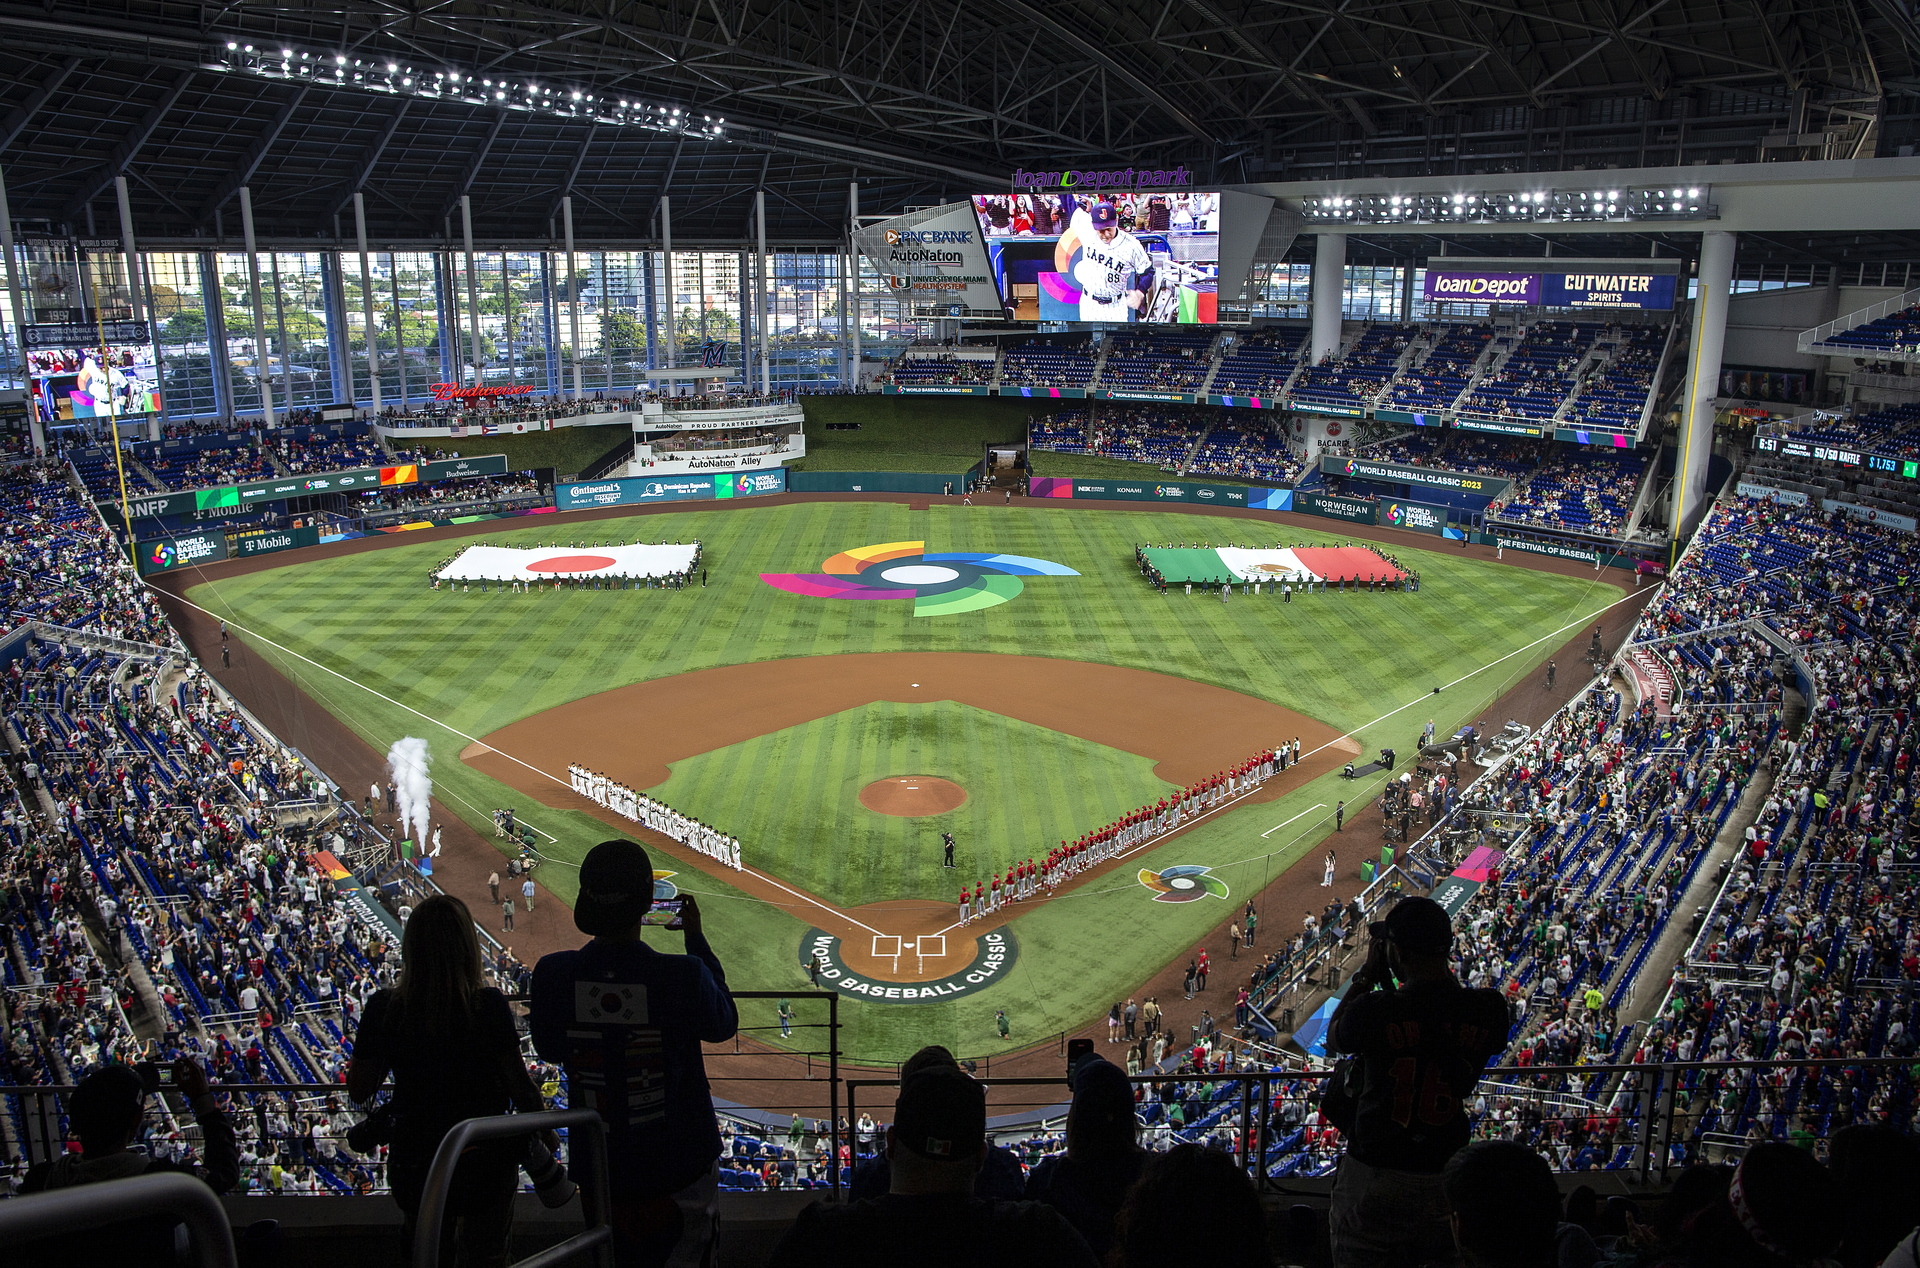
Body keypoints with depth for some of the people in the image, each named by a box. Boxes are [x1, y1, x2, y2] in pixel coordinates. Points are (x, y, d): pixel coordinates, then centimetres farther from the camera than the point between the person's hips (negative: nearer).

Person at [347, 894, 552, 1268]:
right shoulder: (489, 1006, -21)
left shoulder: (383, 1008, -13)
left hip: (413, 1163, 2)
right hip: (484, 1161, -2)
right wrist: (546, 1134, 2)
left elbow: (359, 1090, -2)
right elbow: (519, 1086, -15)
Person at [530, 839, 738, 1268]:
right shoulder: (682, 975, -24)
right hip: (680, 1165, -3)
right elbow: (723, 1025, -2)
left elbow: (549, 1048, 4)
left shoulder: (553, 974, -15)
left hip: (600, 1165, 3)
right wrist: (697, 939, 3)